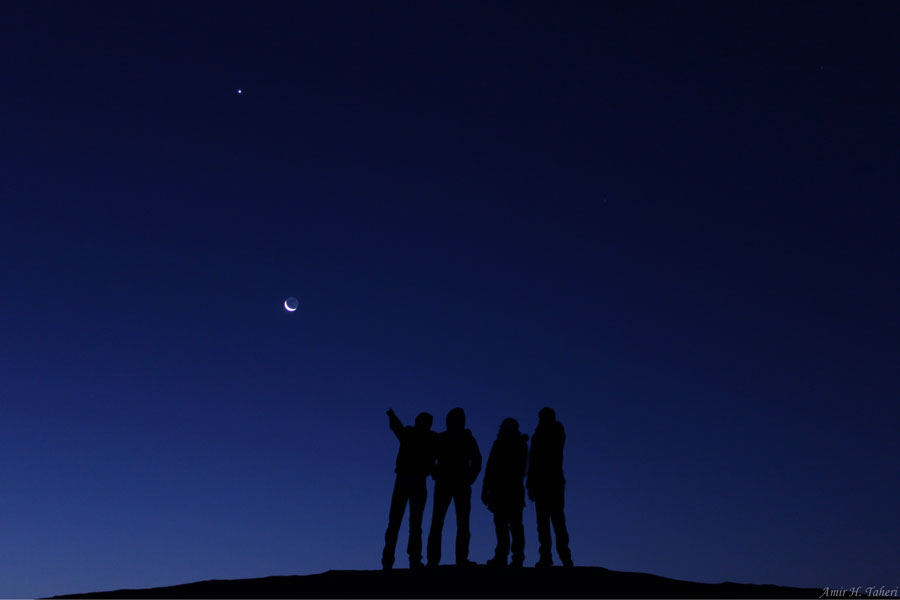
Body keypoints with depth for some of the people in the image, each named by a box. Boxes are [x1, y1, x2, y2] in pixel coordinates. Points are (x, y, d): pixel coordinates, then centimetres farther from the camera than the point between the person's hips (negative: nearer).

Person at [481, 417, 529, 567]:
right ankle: (518, 558, 0)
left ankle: (501, 557, -13)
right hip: (517, 490, 5)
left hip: (500, 490, -5)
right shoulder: (522, 445, 13)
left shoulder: (500, 444, -4)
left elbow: (490, 468, -8)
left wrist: (485, 490, -6)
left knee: (501, 524, -8)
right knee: (516, 525, 6)